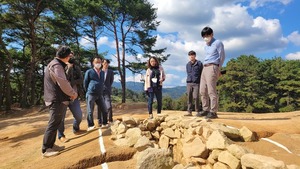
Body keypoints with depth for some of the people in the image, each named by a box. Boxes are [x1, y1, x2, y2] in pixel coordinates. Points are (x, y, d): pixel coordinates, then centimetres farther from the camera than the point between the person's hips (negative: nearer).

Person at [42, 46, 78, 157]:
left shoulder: (54, 63, 18)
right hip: (57, 100, -11)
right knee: (53, 124, -4)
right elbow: (63, 83, -24)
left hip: (56, 99, 11)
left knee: (55, 123, 17)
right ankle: (46, 149, 5)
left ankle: (51, 145, 27)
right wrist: (73, 93, -10)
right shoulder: (56, 65, -16)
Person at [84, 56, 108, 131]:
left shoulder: (102, 73, 13)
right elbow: (85, 83, 3)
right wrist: (88, 92, 8)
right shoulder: (89, 72, -1)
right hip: (91, 94, -4)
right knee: (90, 111, 1)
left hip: (100, 95, 5)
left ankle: (104, 123, 22)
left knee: (104, 110, 6)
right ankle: (90, 125, 14)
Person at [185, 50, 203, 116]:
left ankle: (197, 111, 3)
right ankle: (189, 111, 7)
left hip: (196, 83, -3)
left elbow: (202, 73, 3)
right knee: (189, 97, 2)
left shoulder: (199, 63, 2)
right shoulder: (187, 64, 13)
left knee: (196, 97, -9)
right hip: (189, 83, 4)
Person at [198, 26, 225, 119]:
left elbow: (222, 56, 1)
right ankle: (206, 110, 14)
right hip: (205, 68, 8)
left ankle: (213, 112, -9)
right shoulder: (206, 46, 23)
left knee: (211, 90, -12)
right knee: (203, 91, 6)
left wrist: (218, 69, 4)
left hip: (212, 68, -8)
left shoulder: (218, 43, 1)